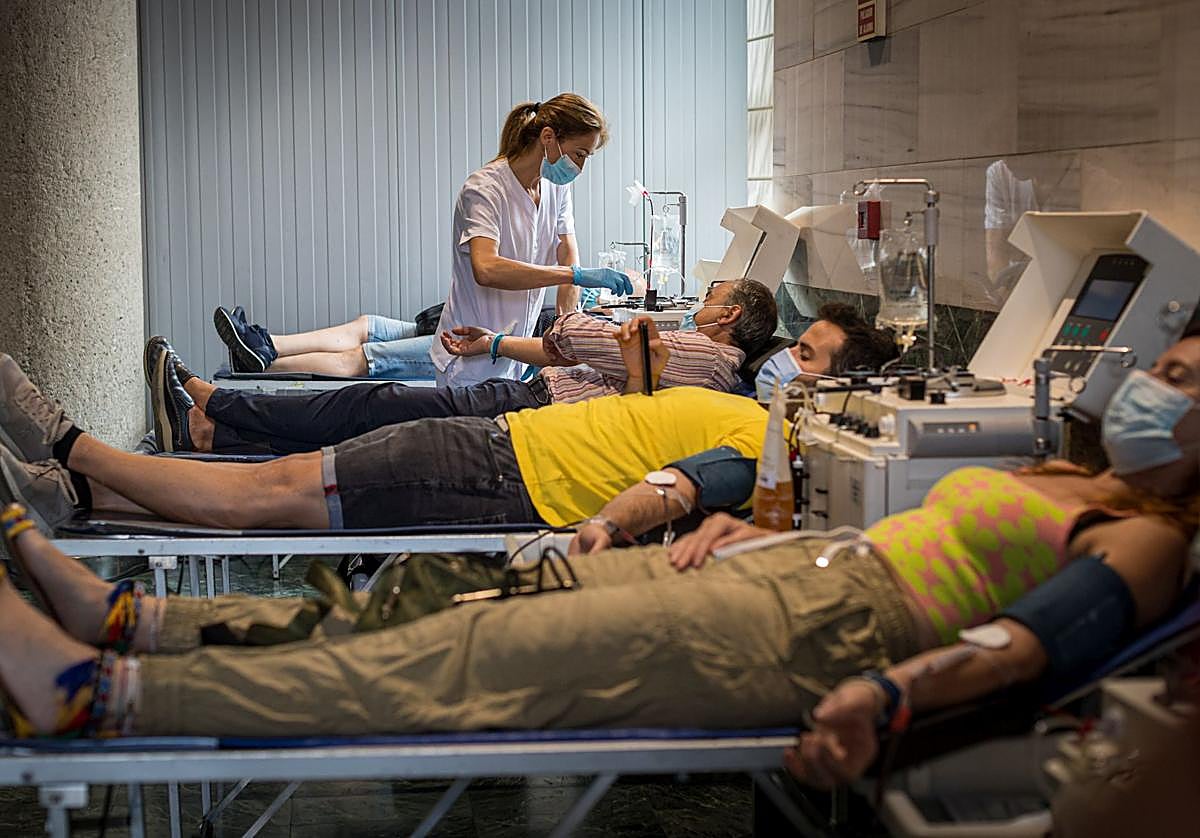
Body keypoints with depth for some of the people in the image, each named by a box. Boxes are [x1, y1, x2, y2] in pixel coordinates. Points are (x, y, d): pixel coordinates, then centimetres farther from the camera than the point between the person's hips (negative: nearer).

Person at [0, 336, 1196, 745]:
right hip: (791, 565, 8)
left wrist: (887, 691, -37)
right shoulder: (1043, 483, 26)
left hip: (816, 629, -8)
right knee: (464, 599, -1)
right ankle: (136, 617, 0)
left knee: (471, 659, -16)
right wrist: (733, 523, 14)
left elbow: (1034, 635, -19)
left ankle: (100, 689, -17)